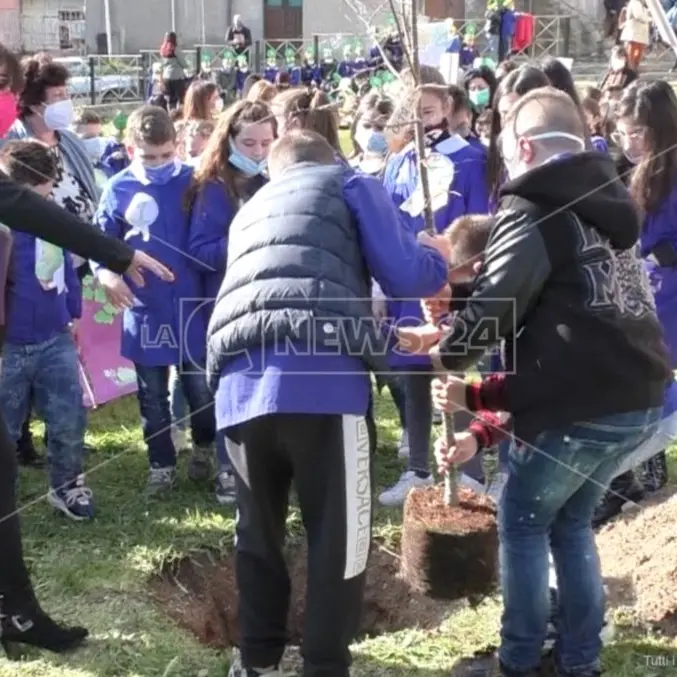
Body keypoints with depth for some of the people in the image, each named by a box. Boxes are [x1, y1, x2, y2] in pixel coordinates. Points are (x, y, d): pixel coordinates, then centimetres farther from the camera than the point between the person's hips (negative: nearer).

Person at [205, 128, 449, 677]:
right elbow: (406, 276, 8)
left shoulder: (250, 212, 36)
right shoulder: (349, 184, 20)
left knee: (258, 534, 21)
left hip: (238, 384, 6)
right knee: (339, 539, 6)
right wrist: (439, 260, 31)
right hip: (320, 379, -5)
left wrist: (382, 337, 50)